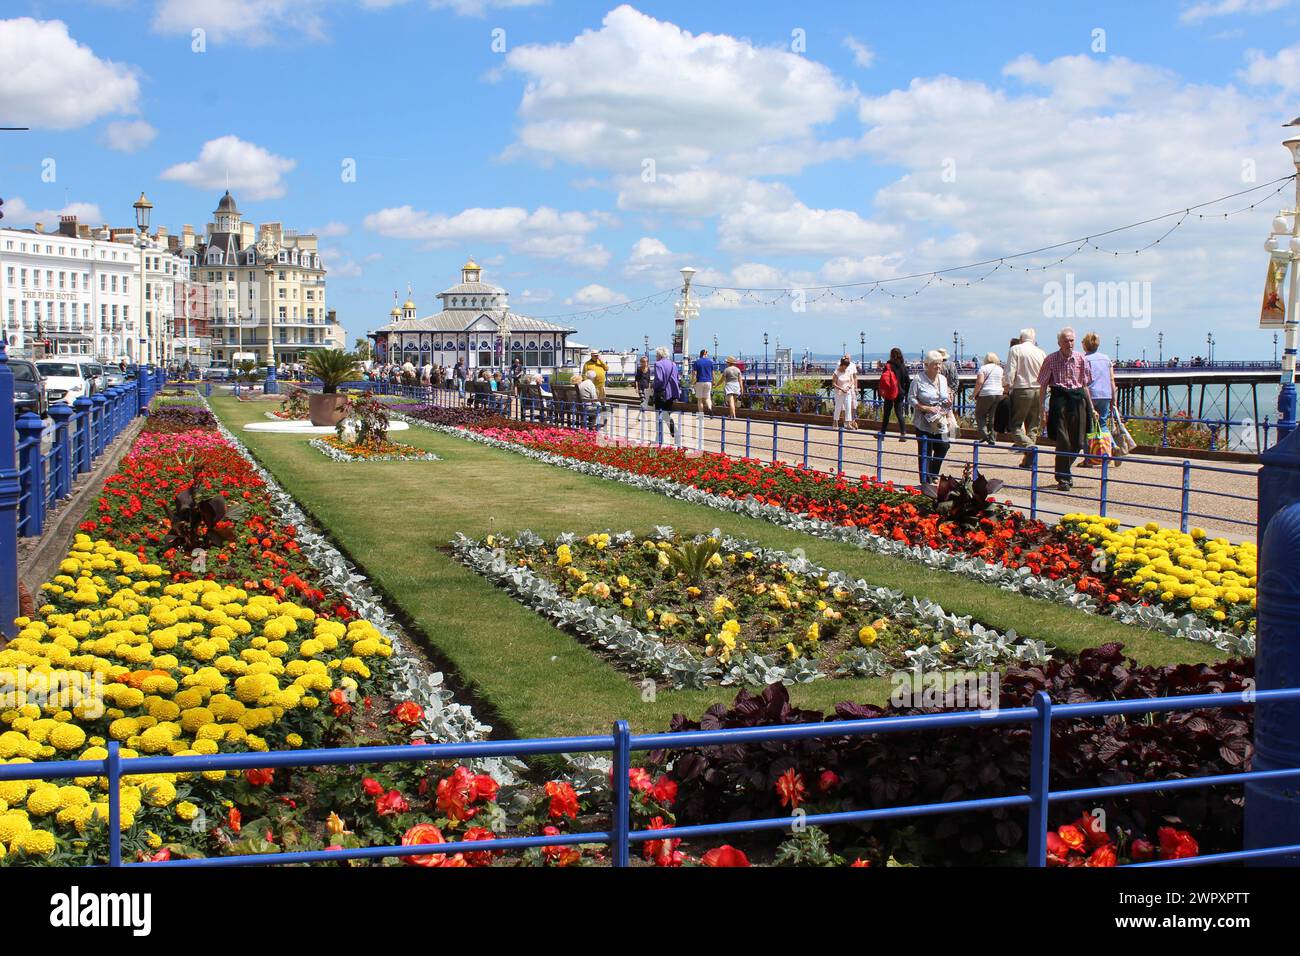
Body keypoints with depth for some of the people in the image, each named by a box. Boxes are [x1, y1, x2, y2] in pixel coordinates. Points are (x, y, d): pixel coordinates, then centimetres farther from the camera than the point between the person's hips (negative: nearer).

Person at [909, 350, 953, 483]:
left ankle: (933, 475, 25)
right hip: (924, 422, -6)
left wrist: (949, 402, 0)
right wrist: (926, 408, -19)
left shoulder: (943, 379, 11)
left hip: (940, 422, 6)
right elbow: (911, 398, -10)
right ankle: (925, 482, 7)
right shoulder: (919, 379, -9)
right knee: (925, 452, -2)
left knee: (943, 447, 3)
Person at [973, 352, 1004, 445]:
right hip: (999, 394, 5)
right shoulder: (1000, 369, 12)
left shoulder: (983, 368, -4)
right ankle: (992, 439, 5)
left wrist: (975, 394, -5)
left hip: (986, 394, -5)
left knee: (979, 414, 9)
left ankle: (984, 434, -8)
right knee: (994, 417, 8)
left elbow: (979, 382, -14)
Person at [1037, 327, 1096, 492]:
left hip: (1078, 398, 4)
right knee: (1063, 441, -9)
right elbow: (1043, 384, 2)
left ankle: (1065, 472, 27)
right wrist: (1042, 406, -5)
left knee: (1078, 442, 5)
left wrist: (1091, 406, 11)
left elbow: (1085, 385, 14)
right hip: (1059, 397, -3)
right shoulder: (1051, 360, 0)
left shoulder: (1080, 359, 8)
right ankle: (1063, 479, -2)